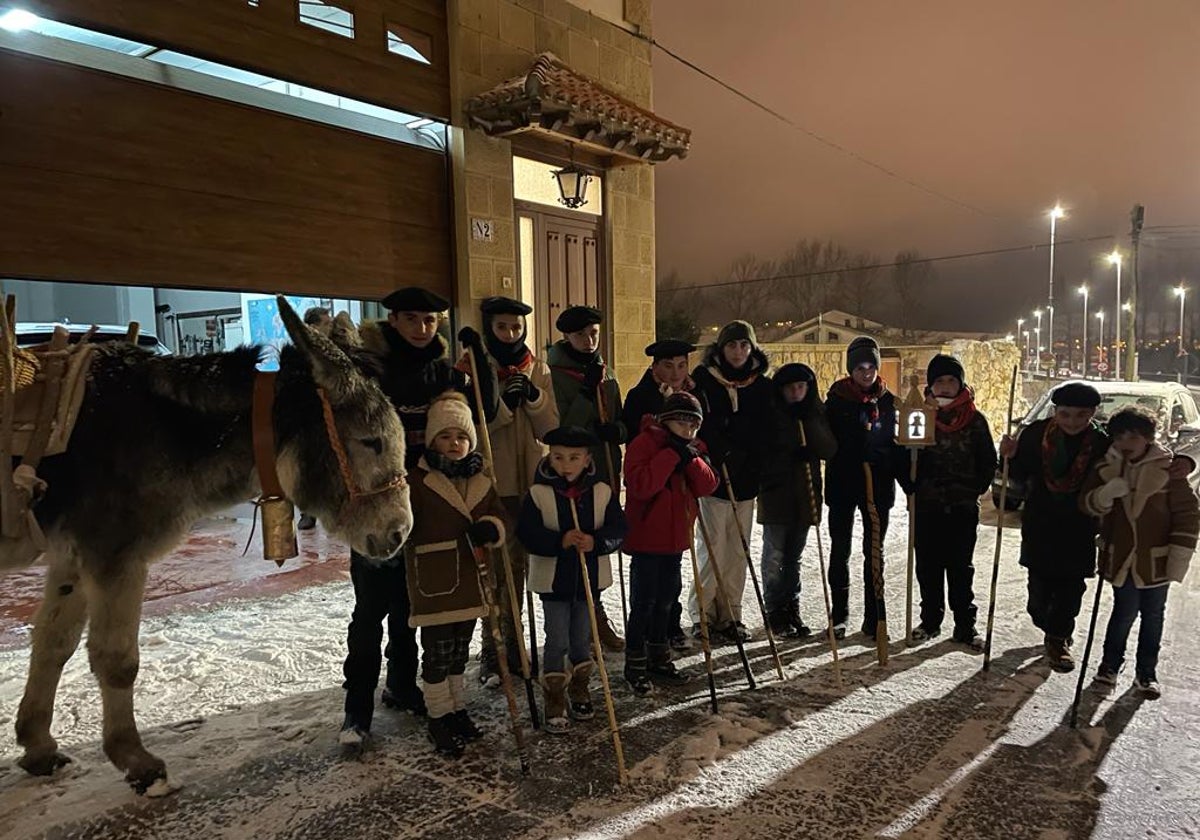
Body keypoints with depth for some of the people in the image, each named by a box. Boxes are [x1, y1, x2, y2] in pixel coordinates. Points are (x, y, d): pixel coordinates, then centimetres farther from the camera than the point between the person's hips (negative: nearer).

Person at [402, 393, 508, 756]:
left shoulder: (482, 482, 8)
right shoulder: (419, 481, -10)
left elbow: (499, 518, 10)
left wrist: (490, 528, -12)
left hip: (470, 582, 6)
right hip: (433, 585, -5)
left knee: (459, 652, 19)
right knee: (437, 654, 4)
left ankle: (457, 709, 35)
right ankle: (439, 718, 20)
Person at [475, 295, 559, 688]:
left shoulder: (538, 370, 8)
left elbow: (550, 428, 1)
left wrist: (533, 397, -15)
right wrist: (503, 404, -22)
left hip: (527, 480, 3)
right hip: (489, 481, -3)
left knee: (516, 565, 11)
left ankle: (512, 646, 24)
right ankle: (491, 654, 8)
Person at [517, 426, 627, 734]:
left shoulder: (602, 492, -4)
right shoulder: (538, 493, -11)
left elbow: (618, 529, -5)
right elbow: (526, 533, -15)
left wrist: (596, 541, -24)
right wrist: (560, 540, -27)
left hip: (590, 578, 3)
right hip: (553, 579, -3)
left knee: (582, 641, 18)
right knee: (557, 642, 2)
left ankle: (580, 692, 37)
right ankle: (555, 703, 17)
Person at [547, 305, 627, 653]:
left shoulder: (607, 377, 13)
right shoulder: (556, 376, -7)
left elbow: (621, 423, 16)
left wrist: (615, 430, -7)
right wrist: (586, 394, -21)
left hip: (605, 472, 6)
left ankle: (590, 619, 25)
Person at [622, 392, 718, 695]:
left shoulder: (694, 449, 9)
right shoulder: (643, 444, -13)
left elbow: (707, 486, -2)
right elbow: (640, 485, -28)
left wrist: (692, 459, -17)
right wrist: (671, 454, -27)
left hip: (676, 538, 7)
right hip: (646, 539, -7)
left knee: (665, 601, 17)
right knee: (643, 603, -1)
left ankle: (658, 659, 31)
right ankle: (635, 665, 13)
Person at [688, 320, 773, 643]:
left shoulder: (761, 385, 9)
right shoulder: (703, 379, -2)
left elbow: (765, 432, 8)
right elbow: (697, 426, -10)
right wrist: (724, 454, -19)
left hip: (745, 480, 4)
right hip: (713, 476, -4)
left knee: (738, 551, 9)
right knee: (714, 548, -3)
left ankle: (730, 615, 20)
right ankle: (702, 613, 12)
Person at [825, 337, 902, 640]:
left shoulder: (888, 401, 5)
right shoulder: (837, 399, -2)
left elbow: (896, 442, 8)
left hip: (878, 486, 2)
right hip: (842, 484, -1)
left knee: (875, 552, 8)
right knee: (840, 551, 6)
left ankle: (873, 618, 17)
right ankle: (839, 616, 17)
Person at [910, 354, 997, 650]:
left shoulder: (975, 420, 2)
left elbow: (989, 461, 7)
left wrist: (975, 490, -2)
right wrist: (914, 487, -7)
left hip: (963, 507, -1)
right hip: (926, 506, 1)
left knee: (961, 567, 5)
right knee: (928, 565, 8)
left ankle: (965, 625, 16)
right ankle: (930, 620, 22)